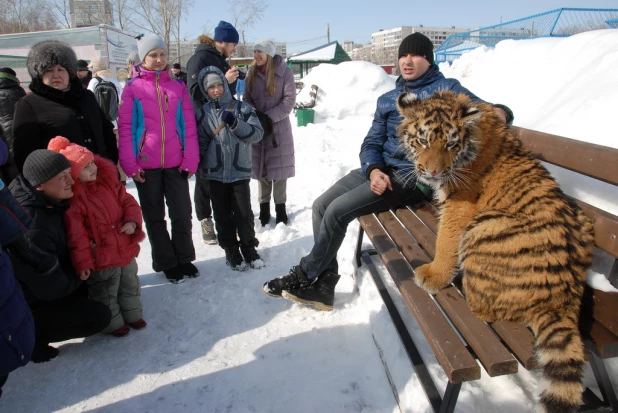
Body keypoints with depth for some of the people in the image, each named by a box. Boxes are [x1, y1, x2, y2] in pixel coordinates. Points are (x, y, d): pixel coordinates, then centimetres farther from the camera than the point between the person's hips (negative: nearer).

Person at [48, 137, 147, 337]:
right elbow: (77, 235, -19)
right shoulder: (72, 199, -20)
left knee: (130, 287, 23)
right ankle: (113, 323, 35)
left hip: (125, 250, 6)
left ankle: (133, 315, 44)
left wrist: (133, 221, -16)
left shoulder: (108, 182, -3)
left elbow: (128, 202, 3)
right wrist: (82, 263, -17)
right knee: (107, 296, 14)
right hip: (101, 259, -6)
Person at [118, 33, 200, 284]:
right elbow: (125, 128, -3)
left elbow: (189, 125, 2)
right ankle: (166, 263, 24)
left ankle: (184, 258, 25)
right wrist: (129, 164, -9)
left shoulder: (178, 87, 5)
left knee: (182, 213, 6)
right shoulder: (133, 88, 0)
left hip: (176, 163, 1)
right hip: (145, 164, -1)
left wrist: (190, 159, -5)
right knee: (155, 217, 9)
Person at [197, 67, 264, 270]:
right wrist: (197, 165, -2)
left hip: (240, 170, -1)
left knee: (244, 212, 4)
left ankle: (249, 249, 20)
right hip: (215, 172, 1)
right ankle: (231, 251, 22)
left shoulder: (242, 108, 0)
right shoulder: (204, 113, 4)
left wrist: (235, 123, -19)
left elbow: (257, 133, -7)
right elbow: (200, 141, 6)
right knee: (222, 214, 8)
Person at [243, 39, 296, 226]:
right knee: (260, 169, 6)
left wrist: (269, 117, -18)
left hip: (279, 128, -3)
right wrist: (255, 117, -13)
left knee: (279, 169, 1)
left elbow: (289, 100, -10)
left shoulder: (284, 72, -4)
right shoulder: (251, 73, 7)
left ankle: (280, 208, 13)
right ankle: (264, 208, 17)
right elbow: (246, 99, 5)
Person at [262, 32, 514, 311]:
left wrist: (498, 113, -32)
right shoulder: (387, 99, 17)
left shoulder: (446, 89, 2)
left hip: (414, 177, -7)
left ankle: (304, 277, 0)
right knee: (321, 205, -6)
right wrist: (373, 170, -11)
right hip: (381, 169, 7)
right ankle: (324, 285, -2)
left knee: (337, 210, -19)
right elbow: (371, 143, 11)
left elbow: (492, 112, -5)